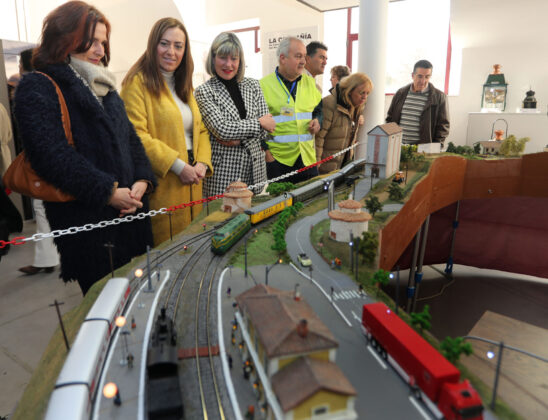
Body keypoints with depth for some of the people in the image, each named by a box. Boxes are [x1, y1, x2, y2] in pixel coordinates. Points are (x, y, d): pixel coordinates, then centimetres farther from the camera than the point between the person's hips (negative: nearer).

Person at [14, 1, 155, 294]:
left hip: (129, 210, 7)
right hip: (84, 219, -6)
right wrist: (108, 192, -18)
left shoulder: (104, 88, 19)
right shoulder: (37, 89, -4)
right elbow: (52, 154, -16)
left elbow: (130, 137, 14)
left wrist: (142, 180, -4)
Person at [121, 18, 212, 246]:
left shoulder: (184, 86, 18)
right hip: (161, 186, -7)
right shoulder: (138, 82, -7)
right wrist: (178, 166, -18)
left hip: (191, 184, 7)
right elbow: (136, 135, -16)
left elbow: (201, 130, 16)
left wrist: (202, 163, -1)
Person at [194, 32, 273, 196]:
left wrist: (239, 139, -12)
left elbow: (266, 128, 4)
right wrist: (259, 123, -9)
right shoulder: (204, 91, -4)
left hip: (255, 169, 4)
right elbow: (222, 129, -17)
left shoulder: (253, 86, 9)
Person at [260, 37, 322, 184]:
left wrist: (317, 121, 2)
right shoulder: (264, 85, -5)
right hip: (277, 159, -5)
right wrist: (265, 151, -11)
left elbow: (318, 109, 25)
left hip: (307, 157, 5)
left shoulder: (309, 82, 12)